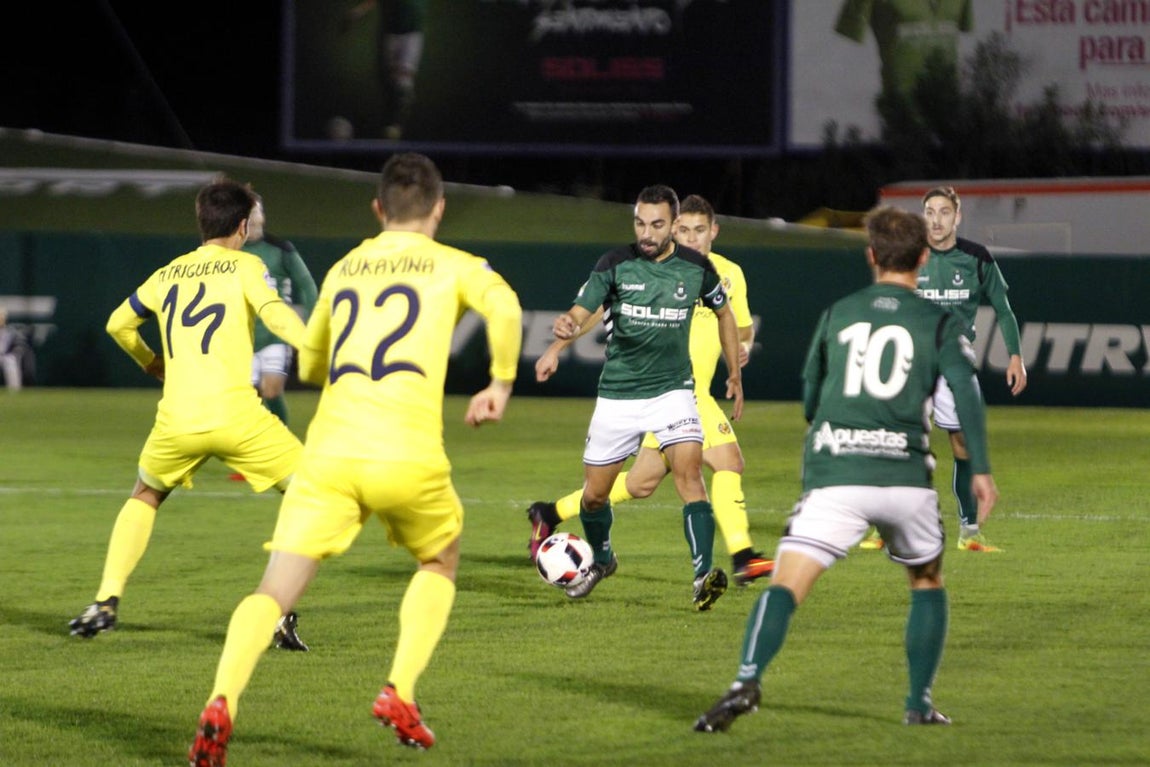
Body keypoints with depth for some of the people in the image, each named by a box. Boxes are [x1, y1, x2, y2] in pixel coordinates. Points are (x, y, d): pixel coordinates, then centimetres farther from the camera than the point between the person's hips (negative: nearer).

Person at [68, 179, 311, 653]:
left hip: (176, 419, 4)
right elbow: (275, 313, -14)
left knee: (145, 497, 31)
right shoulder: (245, 266, 5)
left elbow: (118, 323, 33)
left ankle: (106, 602, 19)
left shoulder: (167, 275, 19)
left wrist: (151, 363, 49)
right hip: (235, 414, -4)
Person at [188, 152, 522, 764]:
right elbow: (504, 308, -11)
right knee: (440, 563, 26)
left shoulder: (343, 270, 23)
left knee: (275, 590, -5)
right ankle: (400, 692, 9)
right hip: (409, 456, -2)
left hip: (329, 453, 2)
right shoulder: (454, 267, 12)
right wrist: (501, 384, 2)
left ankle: (222, 702, -30)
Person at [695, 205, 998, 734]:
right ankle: (920, 703, 20)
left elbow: (809, 398, 26)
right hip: (906, 476, 0)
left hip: (834, 476, 0)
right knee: (928, 584, 24)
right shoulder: (938, 322, 9)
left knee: (785, 587, -9)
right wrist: (981, 468, -7)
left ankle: (748, 680, -33)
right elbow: (965, 387, -6)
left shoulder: (837, 314, 17)